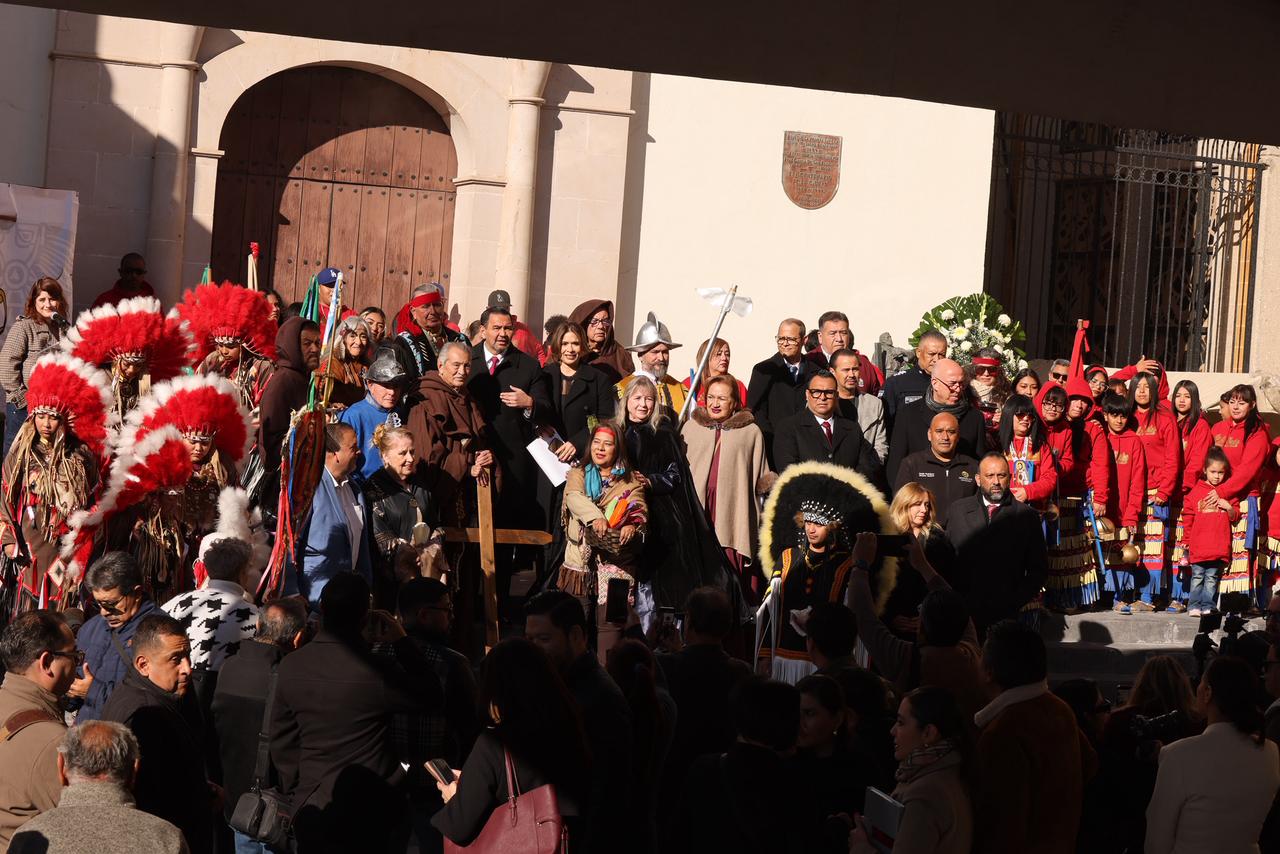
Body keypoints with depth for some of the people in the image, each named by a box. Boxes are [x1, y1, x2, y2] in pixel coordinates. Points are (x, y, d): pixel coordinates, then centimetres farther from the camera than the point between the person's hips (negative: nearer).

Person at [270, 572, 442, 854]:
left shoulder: (289, 667, -4)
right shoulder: (373, 672, -19)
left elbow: (281, 741, 5)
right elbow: (431, 698, -4)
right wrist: (401, 641, 0)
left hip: (310, 807, 4)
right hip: (364, 810, -4)